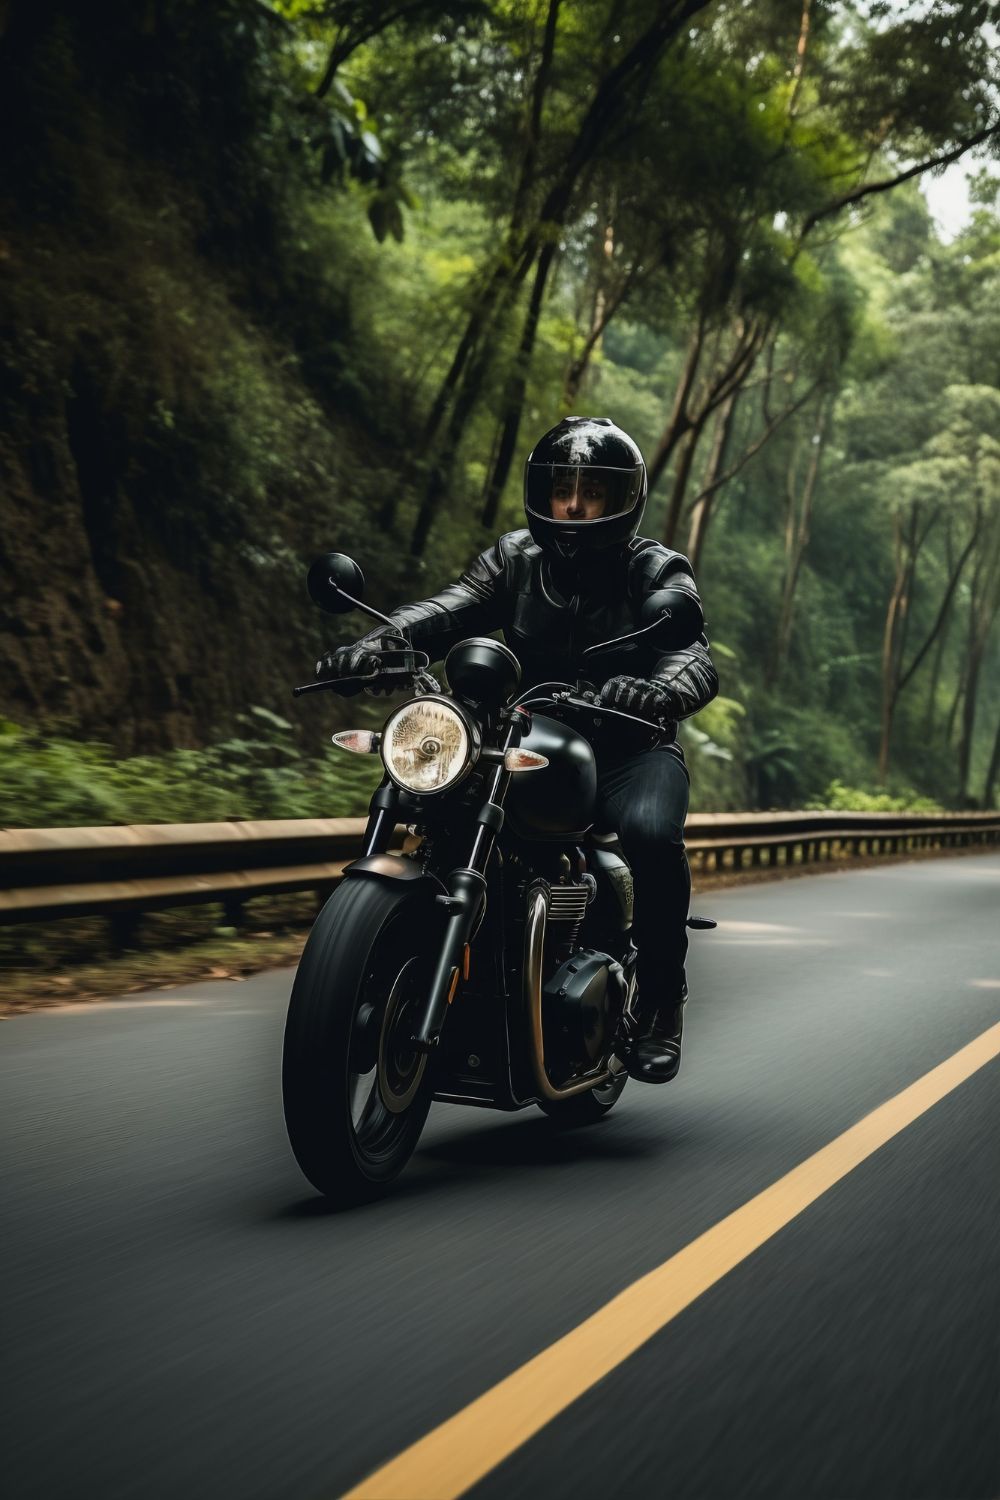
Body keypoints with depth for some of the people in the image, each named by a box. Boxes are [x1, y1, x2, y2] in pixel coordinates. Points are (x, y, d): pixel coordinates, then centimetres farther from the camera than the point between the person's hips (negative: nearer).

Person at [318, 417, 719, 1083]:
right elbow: (451, 608, -12)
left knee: (650, 832, -35)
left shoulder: (658, 572, -2)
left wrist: (660, 689, -47)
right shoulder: (515, 559, 7)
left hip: (631, 748, -4)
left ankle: (661, 998, -14)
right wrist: (375, 642, -34)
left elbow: (695, 656, -21)